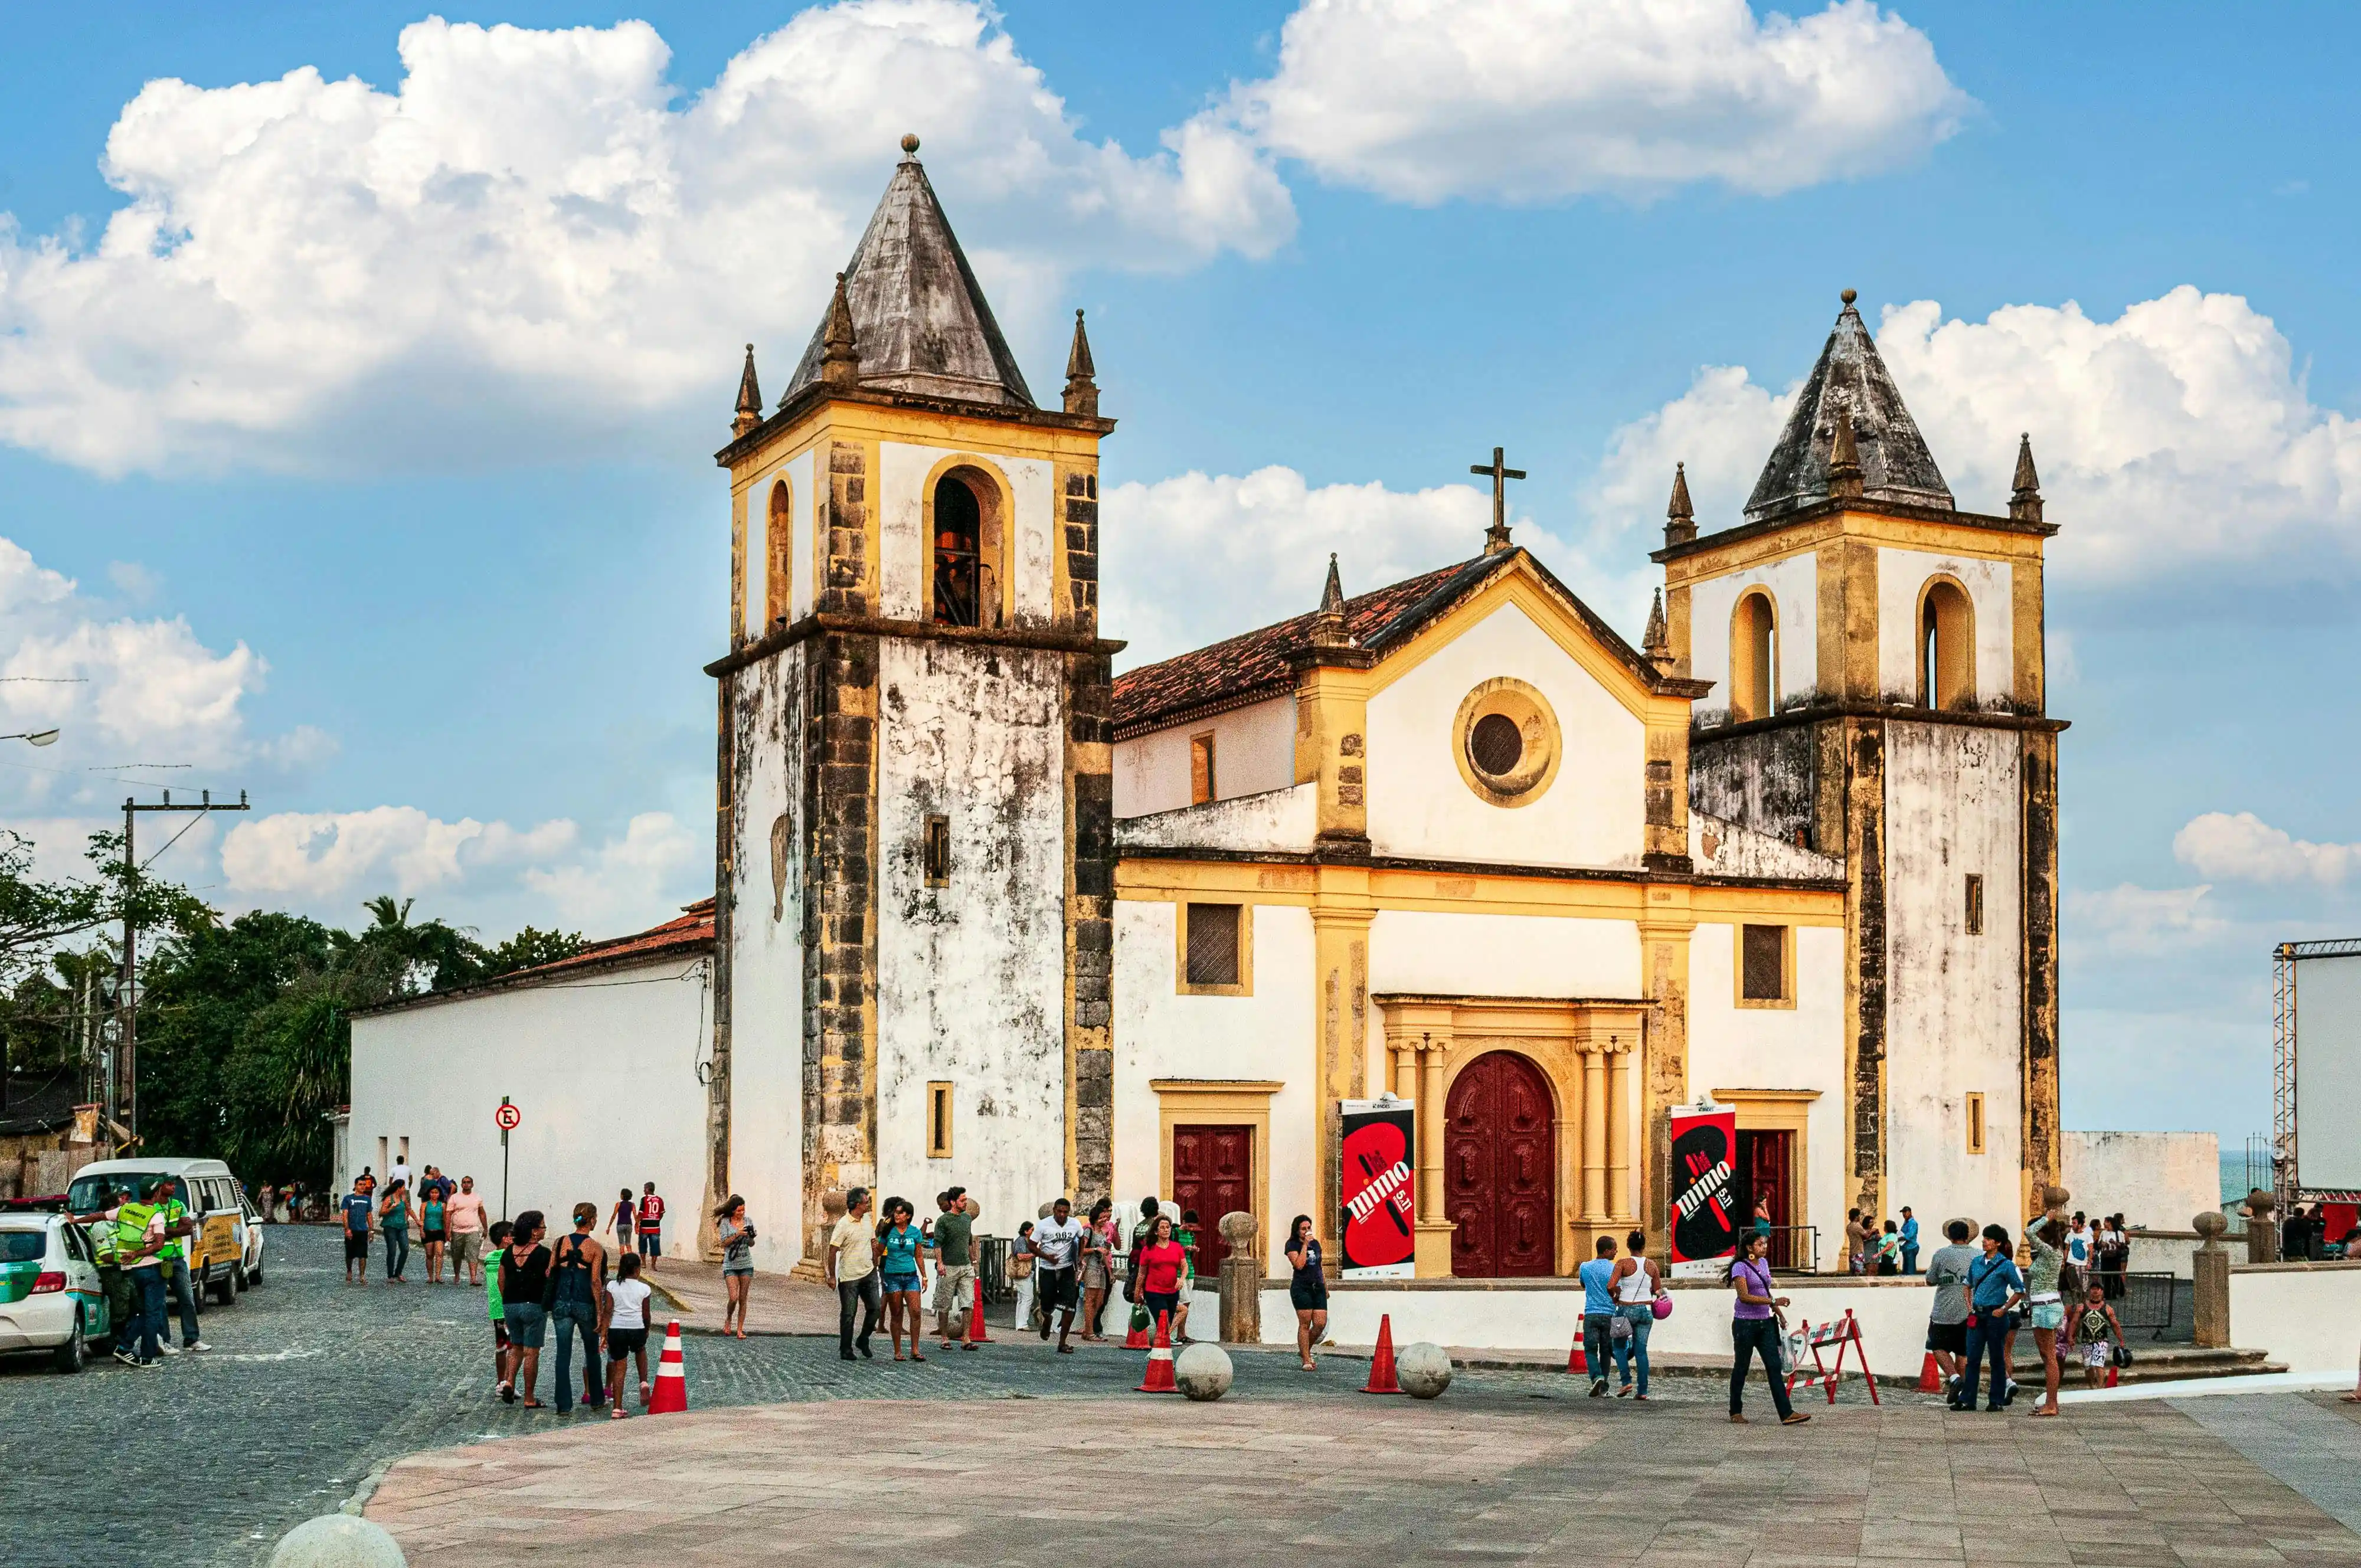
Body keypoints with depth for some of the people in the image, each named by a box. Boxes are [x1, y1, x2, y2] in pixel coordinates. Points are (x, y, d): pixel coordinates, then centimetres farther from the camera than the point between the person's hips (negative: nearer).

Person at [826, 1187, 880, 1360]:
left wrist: (875, 1265, 18)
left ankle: (862, 1341, 23)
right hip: (849, 1276, -6)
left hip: (869, 1274, 6)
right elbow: (833, 1251, -13)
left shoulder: (868, 1220, 7)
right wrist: (832, 1276, -12)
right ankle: (846, 1350, 11)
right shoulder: (843, 1225, -15)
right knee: (848, 1314, 1)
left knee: (875, 1308, 4)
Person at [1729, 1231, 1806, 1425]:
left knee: (1774, 1367, -2)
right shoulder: (1740, 1267, -12)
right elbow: (1744, 1297, -23)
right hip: (1745, 1323, -6)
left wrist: (1777, 1311, 22)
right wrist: (1773, 1302, -27)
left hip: (1765, 1323, 6)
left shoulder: (1764, 1263, 12)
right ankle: (1736, 1412, 17)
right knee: (1741, 1367, 5)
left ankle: (1786, 1414, -8)